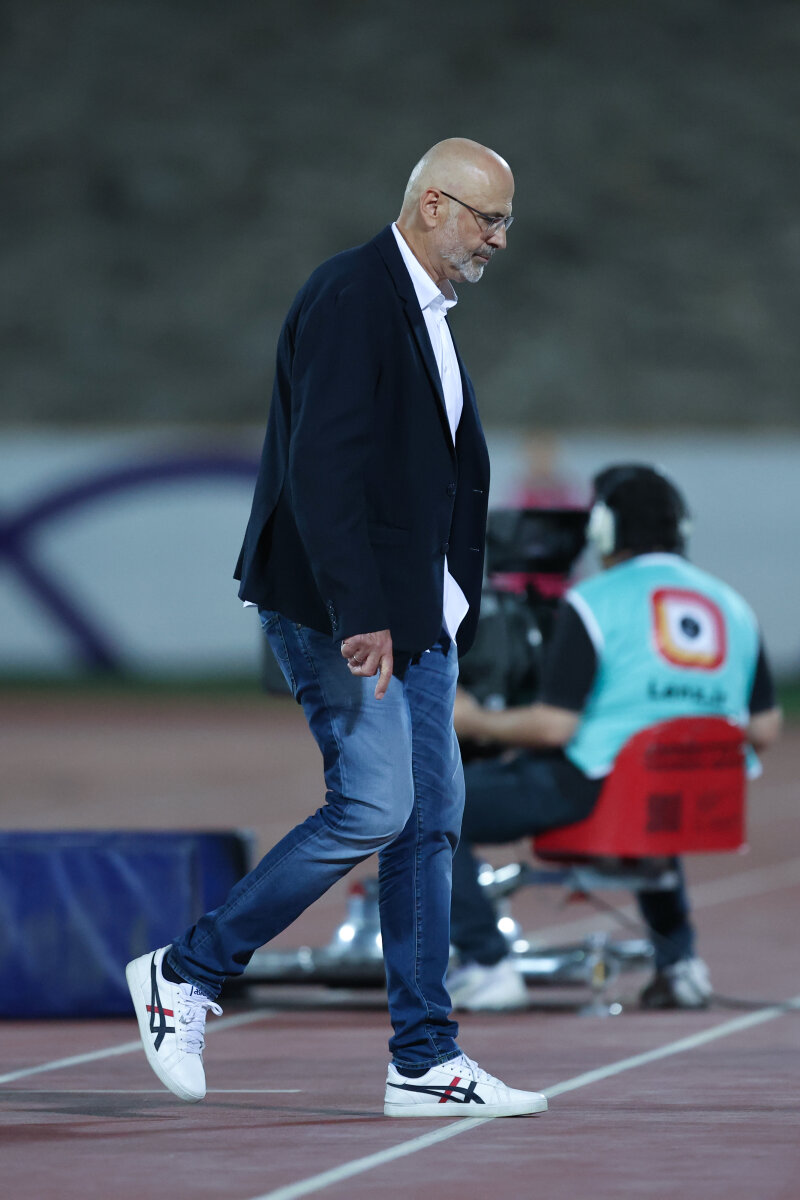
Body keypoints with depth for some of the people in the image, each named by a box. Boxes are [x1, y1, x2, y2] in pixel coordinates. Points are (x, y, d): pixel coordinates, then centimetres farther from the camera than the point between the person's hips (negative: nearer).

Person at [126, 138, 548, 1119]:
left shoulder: (425, 311, 17)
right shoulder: (351, 297, -14)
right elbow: (320, 465, -23)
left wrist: (449, 610, 13)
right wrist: (359, 616, -28)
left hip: (415, 610, 10)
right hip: (339, 605, -10)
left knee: (432, 817, 6)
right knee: (374, 808, -14)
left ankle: (426, 1064, 9)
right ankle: (186, 973, 0)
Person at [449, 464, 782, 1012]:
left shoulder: (592, 602, -8)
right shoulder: (733, 606, 10)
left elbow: (554, 727, -13)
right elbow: (765, 731, 10)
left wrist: (477, 722, 3)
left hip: (593, 793, -7)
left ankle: (487, 966, -4)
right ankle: (679, 961, 28)